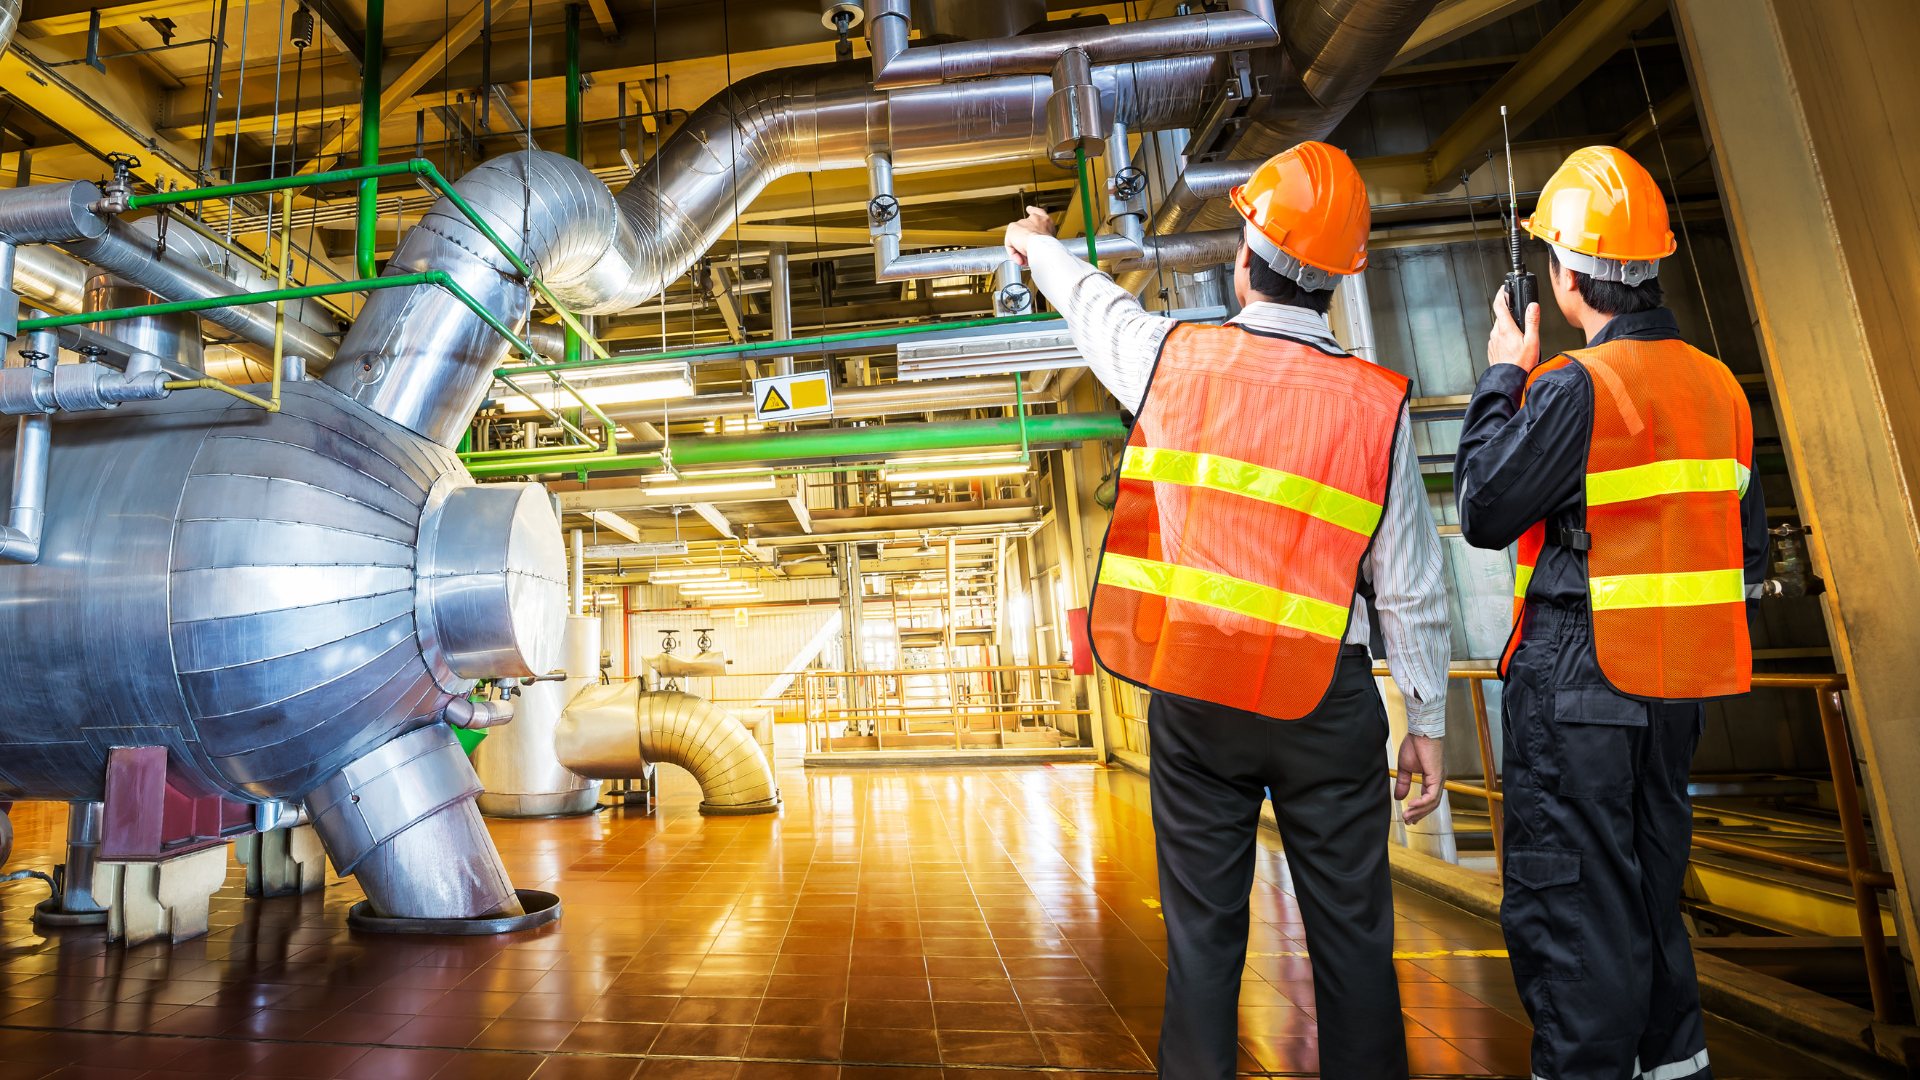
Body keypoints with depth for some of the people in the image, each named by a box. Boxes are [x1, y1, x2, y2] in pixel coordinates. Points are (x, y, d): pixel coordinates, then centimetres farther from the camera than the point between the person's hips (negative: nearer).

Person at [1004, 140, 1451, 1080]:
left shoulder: (1173, 357, -2)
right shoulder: (1376, 403, -3)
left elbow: (1095, 305, 20)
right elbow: (1410, 588, -1)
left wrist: (1040, 246, 42)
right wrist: (1427, 721, 10)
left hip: (1192, 693, 1)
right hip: (1324, 698, 0)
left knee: (1201, 932, 13)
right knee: (1351, 935, 14)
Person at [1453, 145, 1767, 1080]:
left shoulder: (1576, 386, -18)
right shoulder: (1717, 383, 8)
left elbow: (1484, 512, -12)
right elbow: (1746, 547, 13)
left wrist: (1501, 378, -5)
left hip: (1575, 685, -9)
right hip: (1675, 685, 9)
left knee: (1565, 899, 4)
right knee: (1650, 880, 24)